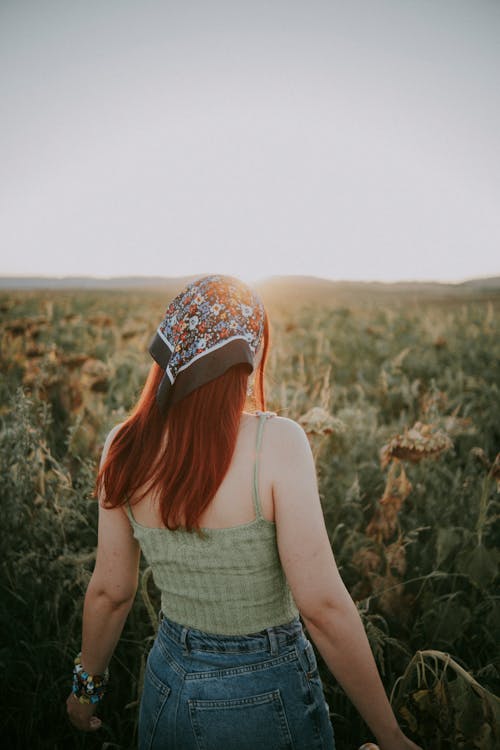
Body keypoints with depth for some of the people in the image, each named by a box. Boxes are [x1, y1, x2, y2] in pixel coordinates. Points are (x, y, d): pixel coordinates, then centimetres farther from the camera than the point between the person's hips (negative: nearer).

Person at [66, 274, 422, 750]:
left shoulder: (125, 447, -12)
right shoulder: (276, 442, -26)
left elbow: (109, 592, -3)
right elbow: (322, 605, -24)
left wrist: (87, 683, 14)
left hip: (168, 686, 3)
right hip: (266, 695, -3)